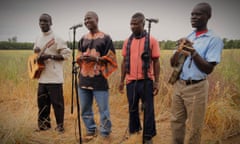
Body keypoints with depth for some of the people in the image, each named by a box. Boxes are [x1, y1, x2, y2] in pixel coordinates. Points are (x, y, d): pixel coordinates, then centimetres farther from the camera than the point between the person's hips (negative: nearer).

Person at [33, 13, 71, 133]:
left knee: (57, 102, -1)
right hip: (42, 77, 7)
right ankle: (44, 123, 28)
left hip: (54, 77, -7)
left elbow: (66, 54, -11)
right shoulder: (38, 39, 15)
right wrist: (36, 52, 5)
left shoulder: (56, 38, -7)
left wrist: (49, 56, -19)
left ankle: (60, 125, 13)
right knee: (42, 101, 13)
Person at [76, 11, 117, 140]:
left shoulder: (106, 38, 1)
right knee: (85, 109, 12)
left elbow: (111, 58, -1)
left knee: (103, 110, 1)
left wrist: (96, 59, -18)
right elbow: (78, 58, 19)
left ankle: (105, 134, 18)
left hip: (99, 80, -5)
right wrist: (82, 58, -6)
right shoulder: (83, 39, 15)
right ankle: (91, 130, 30)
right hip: (84, 80, 5)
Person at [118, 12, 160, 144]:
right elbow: (124, 62, 11)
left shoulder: (152, 41, -3)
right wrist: (122, 80, 9)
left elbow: (156, 62, -2)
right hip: (131, 81, 3)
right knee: (132, 108, 14)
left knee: (148, 110, 5)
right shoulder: (127, 42, 8)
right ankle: (133, 132, 32)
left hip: (146, 81, -3)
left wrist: (157, 82, -6)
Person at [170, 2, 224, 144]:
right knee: (176, 122, 14)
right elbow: (172, 63, 8)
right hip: (179, 85, 6)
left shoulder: (214, 40, -8)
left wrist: (193, 51, -25)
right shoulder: (187, 37, 10)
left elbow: (209, 69, -16)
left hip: (197, 88, -5)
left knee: (195, 127, 7)